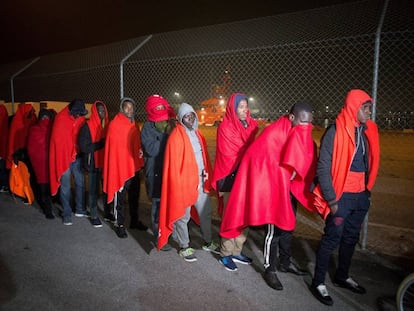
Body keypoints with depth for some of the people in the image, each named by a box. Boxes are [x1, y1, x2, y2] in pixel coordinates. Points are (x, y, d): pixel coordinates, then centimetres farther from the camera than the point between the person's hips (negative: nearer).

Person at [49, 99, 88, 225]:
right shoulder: (60, 119, -11)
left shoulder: (81, 119, 3)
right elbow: (58, 139, -10)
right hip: (63, 157, -4)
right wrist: (66, 156, -11)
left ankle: (80, 210, 24)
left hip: (77, 157, 4)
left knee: (80, 183, 9)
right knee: (66, 187, 3)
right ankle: (67, 214, 14)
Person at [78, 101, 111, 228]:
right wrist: (102, 143, -18)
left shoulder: (107, 125, 4)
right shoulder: (87, 126, -9)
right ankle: (94, 216, 20)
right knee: (94, 190, 7)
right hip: (93, 163, -4)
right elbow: (84, 146, -15)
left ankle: (107, 212, 28)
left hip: (106, 161, 4)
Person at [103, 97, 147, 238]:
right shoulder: (114, 124, -12)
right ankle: (119, 224, 20)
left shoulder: (134, 125, 9)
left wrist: (140, 151, 3)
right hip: (120, 167, -7)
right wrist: (114, 168, -19)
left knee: (134, 196, 18)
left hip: (134, 167, 7)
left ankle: (135, 220, 34)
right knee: (120, 198, 6)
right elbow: (112, 147, -16)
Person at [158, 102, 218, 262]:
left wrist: (208, 176, 9)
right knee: (183, 216, 8)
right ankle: (184, 247, 26)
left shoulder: (197, 133, 10)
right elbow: (174, 163, -16)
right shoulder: (176, 136, -13)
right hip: (184, 182, -7)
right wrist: (178, 185, -17)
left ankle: (207, 242, 38)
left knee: (206, 212, 19)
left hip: (200, 181, 8)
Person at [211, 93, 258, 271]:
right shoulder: (225, 128, -8)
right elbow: (227, 155, -10)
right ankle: (225, 255, 15)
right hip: (231, 177, -6)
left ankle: (236, 251, 26)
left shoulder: (251, 125, 9)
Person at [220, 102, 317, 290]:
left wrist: (295, 171, -9)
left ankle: (285, 262, 38)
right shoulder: (274, 132, -19)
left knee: (288, 224, 19)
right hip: (273, 189, -8)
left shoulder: (300, 135, 5)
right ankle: (269, 269, 18)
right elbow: (256, 155, -24)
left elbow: (305, 158, 9)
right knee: (275, 229, 0)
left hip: (290, 188, 8)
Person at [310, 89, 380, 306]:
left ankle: (342, 277, 36)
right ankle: (318, 283, 16)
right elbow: (323, 168, -15)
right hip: (341, 197, -7)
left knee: (351, 238, 17)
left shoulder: (367, 131, 8)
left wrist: (367, 190, 13)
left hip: (361, 196, 7)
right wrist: (331, 199, -15)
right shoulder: (336, 131, -13)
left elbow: (368, 163, 17)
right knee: (332, 239, 1)